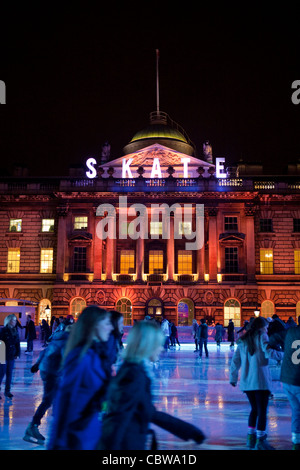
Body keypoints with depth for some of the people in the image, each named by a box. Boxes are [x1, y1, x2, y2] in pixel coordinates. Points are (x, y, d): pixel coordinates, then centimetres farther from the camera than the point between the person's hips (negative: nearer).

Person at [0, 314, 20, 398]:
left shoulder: (15, 331, 8)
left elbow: (17, 343, 11)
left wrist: (17, 353, 3)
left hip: (11, 356, 6)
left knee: (9, 374, 10)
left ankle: (7, 391, 20)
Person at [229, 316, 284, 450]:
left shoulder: (243, 340, 15)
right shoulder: (261, 336, -2)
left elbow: (235, 360, 14)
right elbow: (269, 353, -17)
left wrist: (233, 377, 19)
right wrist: (283, 355, -2)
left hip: (246, 381, 6)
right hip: (261, 380, -6)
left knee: (254, 409, 19)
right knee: (262, 411, 0)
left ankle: (251, 436, 17)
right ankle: (260, 440, -2)